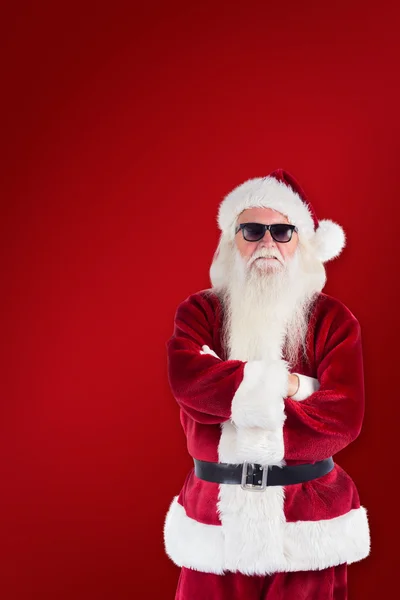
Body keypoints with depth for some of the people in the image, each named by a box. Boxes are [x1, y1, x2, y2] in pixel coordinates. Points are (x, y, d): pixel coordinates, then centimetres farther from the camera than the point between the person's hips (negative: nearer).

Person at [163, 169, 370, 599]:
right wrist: (287, 383, -18)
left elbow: (344, 416, -14)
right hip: (216, 519, 1)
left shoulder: (332, 318, 0)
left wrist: (235, 409, -15)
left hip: (308, 518, 0)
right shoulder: (199, 311, 2)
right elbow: (186, 379, -19)